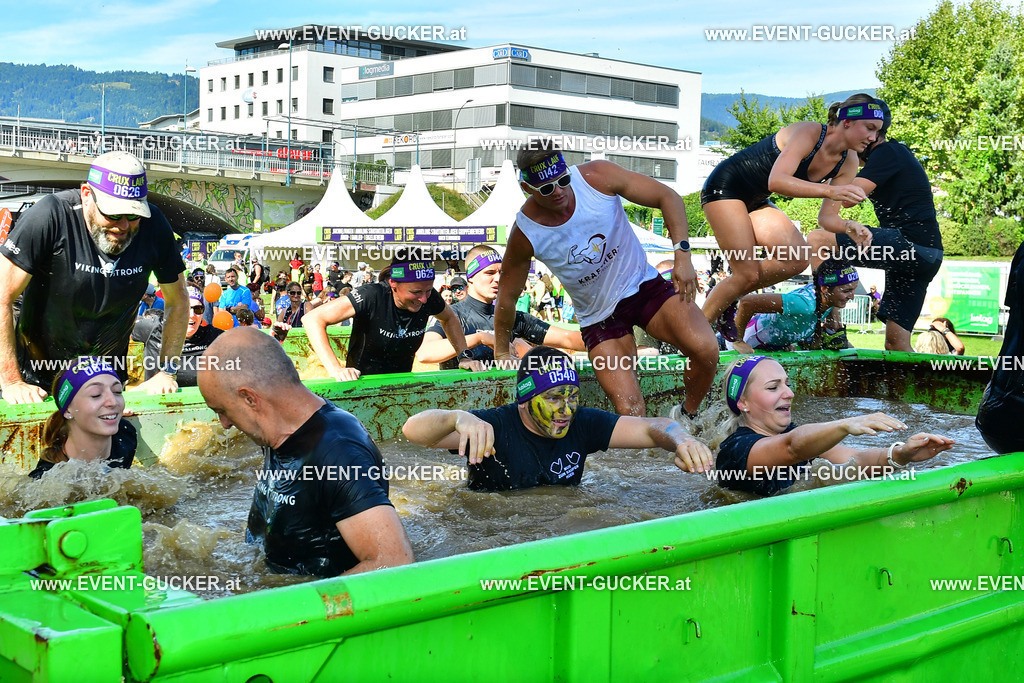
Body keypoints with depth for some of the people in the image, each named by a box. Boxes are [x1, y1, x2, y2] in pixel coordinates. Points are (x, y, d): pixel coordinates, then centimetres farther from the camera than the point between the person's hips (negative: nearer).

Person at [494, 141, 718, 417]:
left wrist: (682, 254, -22)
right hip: (599, 316, -1)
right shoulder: (525, 234, -18)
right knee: (629, 410, -15)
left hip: (643, 285, 1)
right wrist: (501, 353, 6)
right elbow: (507, 295, -3)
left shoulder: (598, 177, -18)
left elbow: (668, 197, -10)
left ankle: (690, 416, 6)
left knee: (706, 349, -21)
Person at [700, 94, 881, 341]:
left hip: (755, 201, 8)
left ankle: (728, 296, 7)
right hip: (724, 188, -8)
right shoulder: (809, 132, -24)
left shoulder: (848, 162, -1)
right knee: (748, 274, -15)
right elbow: (776, 181, -37)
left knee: (797, 259, -11)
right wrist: (829, 190, -45)